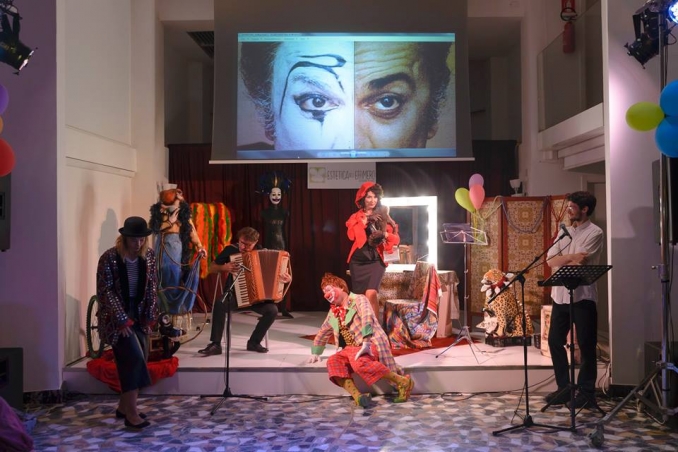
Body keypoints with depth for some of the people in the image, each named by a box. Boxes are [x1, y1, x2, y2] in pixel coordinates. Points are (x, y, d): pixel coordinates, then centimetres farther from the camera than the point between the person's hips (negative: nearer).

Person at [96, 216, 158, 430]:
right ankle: (131, 413, -7)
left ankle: (124, 406, 21)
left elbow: (151, 287, 5)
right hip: (116, 315, -6)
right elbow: (105, 292, -15)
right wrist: (122, 320, -17)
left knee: (139, 360, 5)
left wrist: (149, 317, 0)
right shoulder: (109, 258, -15)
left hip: (139, 313, 6)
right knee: (134, 358, -15)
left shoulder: (149, 256, 0)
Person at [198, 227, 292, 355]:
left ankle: (254, 342, -4)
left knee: (273, 310, -25)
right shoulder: (230, 250, -5)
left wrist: (286, 277, -16)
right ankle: (216, 344, -22)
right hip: (234, 293, -1)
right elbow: (211, 268, 2)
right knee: (219, 305, -34)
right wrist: (224, 267, -20)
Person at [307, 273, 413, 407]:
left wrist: (365, 344, -33)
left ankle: (402, 381, -26)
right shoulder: (333, 313, 20)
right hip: (351, 348, 6)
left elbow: (367, 319, -20)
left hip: (371, 344, -6)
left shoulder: (358, 300, -2)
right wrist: (315, 353, 30)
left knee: (359, 362, -39)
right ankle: (357, 396, -39)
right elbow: (322, 334, 35)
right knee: (333, 362, -25)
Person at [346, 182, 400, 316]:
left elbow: (396, 239, 2)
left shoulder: (383, 216, 6)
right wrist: (364, 220, -15)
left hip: (375, 261, -2)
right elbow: (351, 235, -12)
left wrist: (385, 234, -17)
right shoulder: (355, 217, 7)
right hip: (357, 261, 2)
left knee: (370, 294, -20)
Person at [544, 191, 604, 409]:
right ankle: (564, 387, 22)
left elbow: (578, 265, -16)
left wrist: (560, 263, -1)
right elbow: (550, 260, 2)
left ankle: (586, 393, 12)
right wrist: (572, 256, -12)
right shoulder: (565, 232, 14)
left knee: (586, 346, 2)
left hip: (582, 297, -7)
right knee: (555, 341, 10)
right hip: (560, 296, 7)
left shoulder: (594, 233, -7)